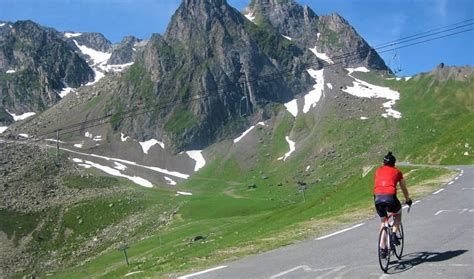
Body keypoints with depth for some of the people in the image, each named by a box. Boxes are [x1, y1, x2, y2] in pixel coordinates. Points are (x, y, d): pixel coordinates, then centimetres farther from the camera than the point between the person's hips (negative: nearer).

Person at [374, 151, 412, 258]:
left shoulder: (378, 171, 26)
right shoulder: (397, 172, 21)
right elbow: (404, 189, 30)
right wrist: (408, 200, 47)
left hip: (377, 197, 2)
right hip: (390, 197, -2)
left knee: (383, 221, 23)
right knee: (398, 215, 30)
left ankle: (383, 248, 17)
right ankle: (393, 235, 9)